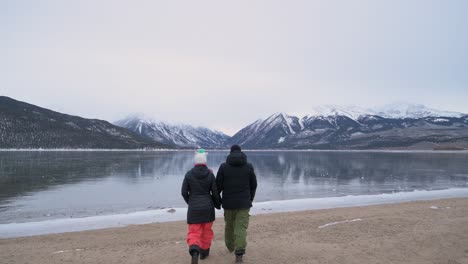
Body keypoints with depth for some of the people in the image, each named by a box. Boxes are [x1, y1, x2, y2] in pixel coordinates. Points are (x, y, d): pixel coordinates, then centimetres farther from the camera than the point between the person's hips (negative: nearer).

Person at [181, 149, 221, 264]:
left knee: (194, 232, 5)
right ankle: (204, 251, 34)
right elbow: (215, 193, -4)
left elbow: (184, 192, -3)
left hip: (193, 208, 0)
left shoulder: (189, 174, -7)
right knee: (206, 230, 21)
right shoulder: (210, 174, -8)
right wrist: (218, 204, 14)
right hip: (207, 207, 1)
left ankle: (194, 251, -22)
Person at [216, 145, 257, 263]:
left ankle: (230, 246, 42)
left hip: (228, 202, 1)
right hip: (244, 203, -1)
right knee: (241, 228, 2)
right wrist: (250, 199, 21)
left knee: (229, 225, 22)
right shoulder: (249, 166, -3)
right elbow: (253, 185, 5)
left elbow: (218, 185, -5)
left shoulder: (223, 166, -6)